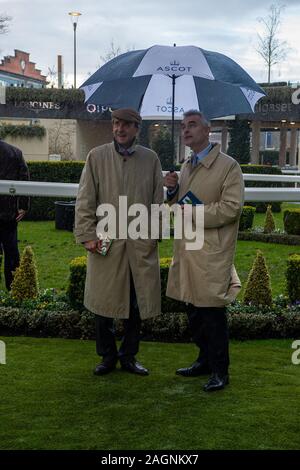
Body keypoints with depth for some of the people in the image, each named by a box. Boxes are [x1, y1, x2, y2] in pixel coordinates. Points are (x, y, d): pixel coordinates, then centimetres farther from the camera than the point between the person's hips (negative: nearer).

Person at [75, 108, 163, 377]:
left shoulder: (151, 159, 6)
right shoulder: (97, 157, 2)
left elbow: (158, 201, 10)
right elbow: (85, 201, 1)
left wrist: (154, 235, 4)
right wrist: (88, 236, -6)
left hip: (141, 244, 1)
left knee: (138, 303, 7)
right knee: (103, 302, 5)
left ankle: (128, 356, 24)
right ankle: (108, 356, 22)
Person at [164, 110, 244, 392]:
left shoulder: (228, 166, -8)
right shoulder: (186, 166, 17)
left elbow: (232, 207, -16)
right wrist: (173, 190, 5)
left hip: (211, 254, -7)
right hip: (187, 250, 8)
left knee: (212, 313, -3)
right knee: (194, 312, 14)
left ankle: (219, 371, 9)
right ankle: (205, 360, 29)